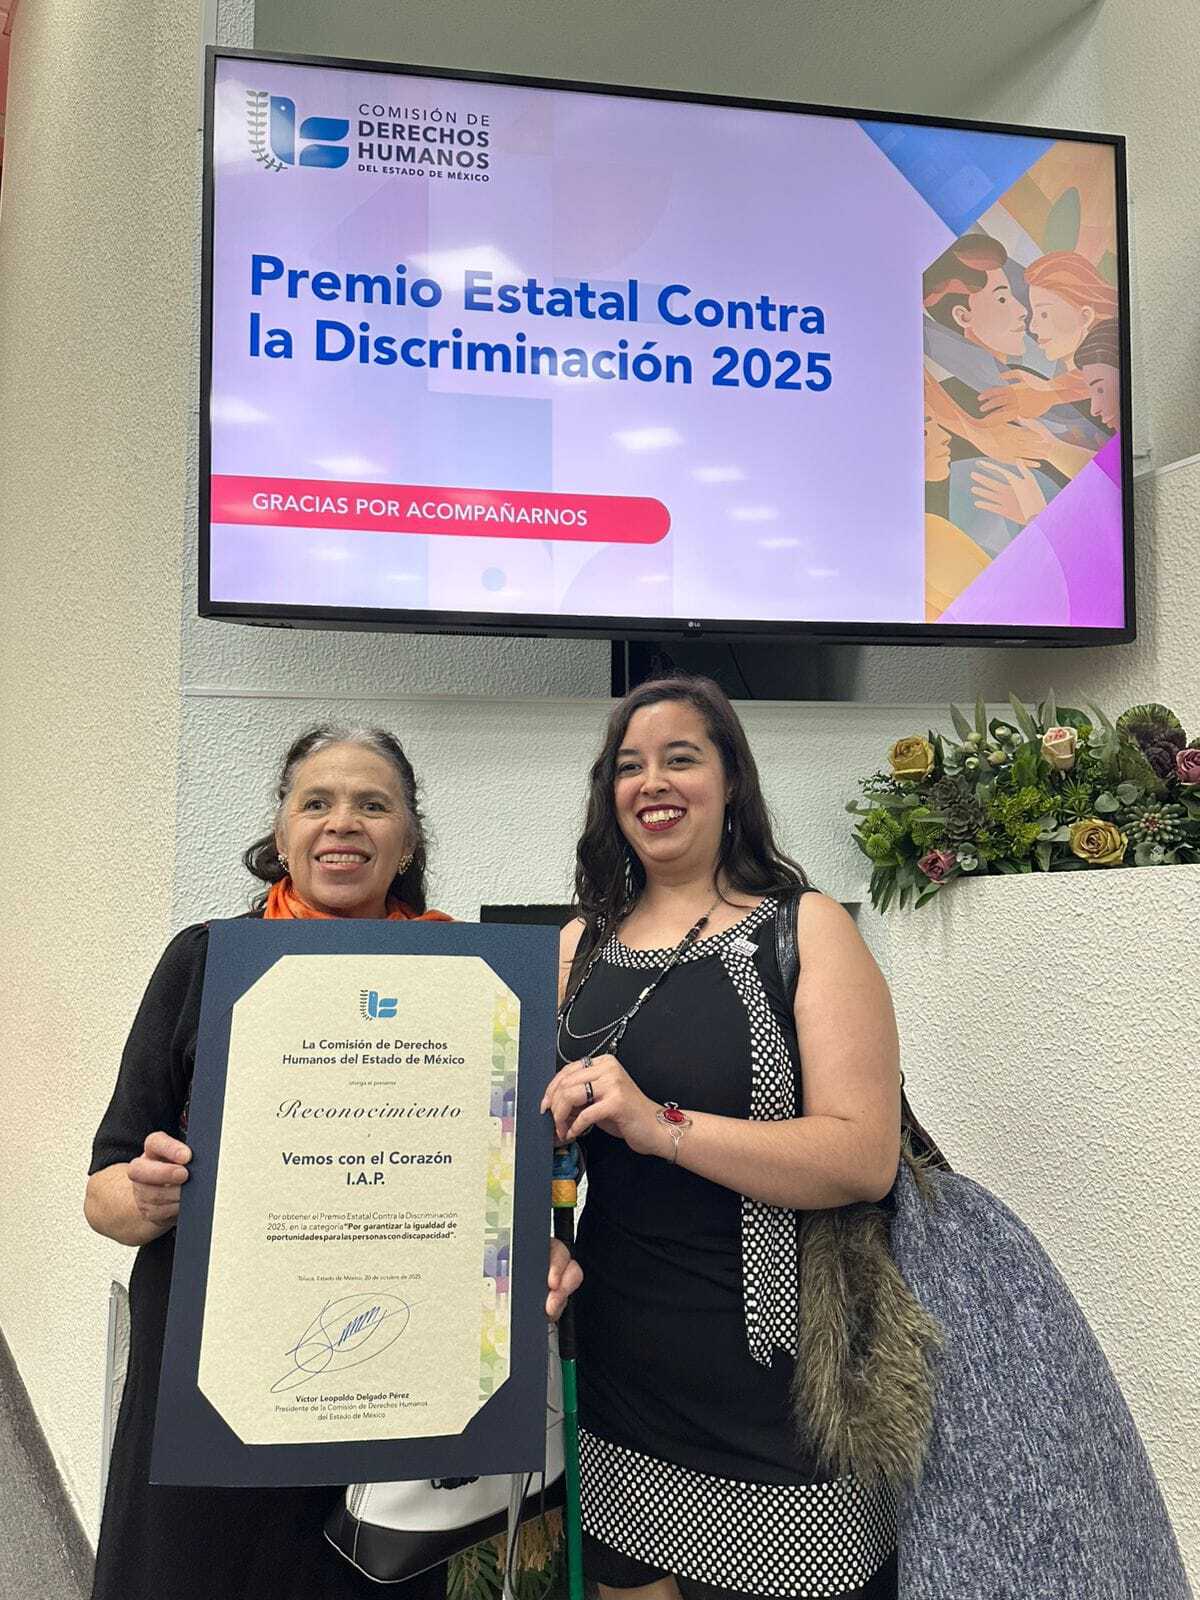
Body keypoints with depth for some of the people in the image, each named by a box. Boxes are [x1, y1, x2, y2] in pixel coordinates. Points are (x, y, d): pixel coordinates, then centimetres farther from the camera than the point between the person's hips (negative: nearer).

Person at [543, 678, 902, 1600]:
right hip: (620, 1375, 4)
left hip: (775, 1387, -4)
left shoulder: (806, 929, -8)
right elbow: (544, 1130, 14)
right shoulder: (580, 946, 6)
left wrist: (660, 1124, -26)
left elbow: (866, 1158, -18)